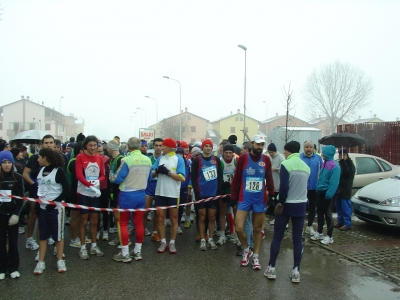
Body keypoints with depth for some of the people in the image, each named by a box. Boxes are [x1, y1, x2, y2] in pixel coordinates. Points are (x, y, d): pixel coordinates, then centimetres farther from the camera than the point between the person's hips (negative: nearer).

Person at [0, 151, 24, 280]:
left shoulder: (18, 178, -2)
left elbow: (20, 198, -3)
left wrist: (16, 214, -10)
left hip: (12, 213, 0)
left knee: (13, 241, 6)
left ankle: (13, 267, 17)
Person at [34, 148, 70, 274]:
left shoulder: (58, 171, -13)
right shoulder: (41, 170, 7)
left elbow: (67, 190, -14)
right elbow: (39, 187, 15)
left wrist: (55, 202, -19)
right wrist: (37, 202, 7)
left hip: (56, 208, -6)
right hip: (42, 207, 6)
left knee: (58, 234, 5)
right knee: (42, 235, 11)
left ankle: (60, 261, 17)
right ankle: (41, 262, 20)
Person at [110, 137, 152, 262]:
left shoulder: (127, 160, -18)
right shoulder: (148, 160, 0)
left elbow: (117, 178, -13)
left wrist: (111, 178, 8)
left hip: (127, 195, -5)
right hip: (141, 194, 5)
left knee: (123, 223, 7)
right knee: (139, 223, 12)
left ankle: (125, 254, 11)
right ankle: (138, 251, 21)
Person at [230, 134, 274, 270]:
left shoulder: (266, 160, 0)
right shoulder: (243, 158, -7)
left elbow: (269, 179, 8)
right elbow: (236, 179, -2)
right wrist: (233, 197, -2)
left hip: (260, 199, 2)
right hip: (244, 198, -2)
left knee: (257, 229, 11)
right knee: (239, 228, -6)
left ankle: (255, 256, 28)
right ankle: (246, 250, 22)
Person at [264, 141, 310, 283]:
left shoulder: (286, 164, -13)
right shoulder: (306, 167, 6)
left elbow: (284, 187, -18)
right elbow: (305, 186, 13)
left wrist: (281, 202, -6)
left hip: (286, 205, -5)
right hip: (301, 206, 5)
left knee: (277, 237, 6)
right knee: (297, 239, 9)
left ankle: (271, 268, 12)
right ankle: (296, 271, 12)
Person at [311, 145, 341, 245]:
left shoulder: (334, 166, -17)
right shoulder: (324, 164, 10)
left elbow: (334, 182, -21)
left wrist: (329, 194, -24)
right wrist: (318, 189, 10)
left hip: (328, 193, -8)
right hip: (320, 192, 8)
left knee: (328, 214, 0)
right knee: (319, 213, 15)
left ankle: (329, 236, 11)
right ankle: (319, 233, 28)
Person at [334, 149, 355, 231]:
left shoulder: (350, 164, -5)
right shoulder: (339, 164, 17)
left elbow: (347, 173, -23)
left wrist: (343, 162, -24)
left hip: (345, 190, -7)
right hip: (338, 189, 7)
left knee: (346, 207, -6)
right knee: (339, 207, 13)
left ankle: (347, 224, -2)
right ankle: (340, 221, 22)